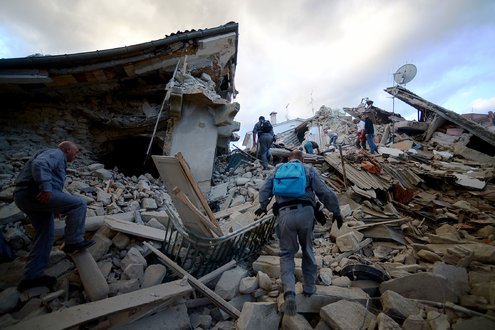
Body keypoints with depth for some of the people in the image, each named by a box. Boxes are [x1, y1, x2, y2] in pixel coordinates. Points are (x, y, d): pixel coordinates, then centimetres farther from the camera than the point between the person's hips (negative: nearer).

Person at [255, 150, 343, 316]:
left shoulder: (278, 169, 18)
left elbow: (265, 190, 13)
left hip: (285, 214, 0)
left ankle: (289, 292, -4)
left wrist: (262, 207, 28)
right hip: (306, 212, 1)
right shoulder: (310, 170, 14)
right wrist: (336, 212, 14)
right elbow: (325, 192, 6)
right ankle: (309, 288, 34)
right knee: (307, 250, 21)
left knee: (287, 253, 13)